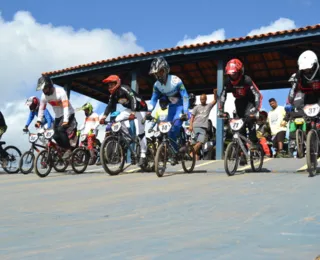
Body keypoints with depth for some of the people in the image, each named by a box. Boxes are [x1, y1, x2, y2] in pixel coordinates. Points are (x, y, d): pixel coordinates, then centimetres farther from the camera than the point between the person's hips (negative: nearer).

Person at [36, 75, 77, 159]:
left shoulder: (60, 91, -25)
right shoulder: (44, 95, -8)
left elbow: (66, 106, -32)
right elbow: (41, 108, -5)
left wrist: (65, 120, -41)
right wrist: (39, 121, -17)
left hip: (68, 114, -6)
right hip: (58, 116, 6)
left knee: (61, 129, -27)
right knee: (56, 136, -4)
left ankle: (68, 150, -17)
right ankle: (65, 149, 15)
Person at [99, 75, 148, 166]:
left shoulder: (124, 89, -25)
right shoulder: (113, 95, 1)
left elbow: (133, 99, -38)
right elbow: (110, 106, -4)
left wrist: (133, 113, -51)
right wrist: (104, 117, -20)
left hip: (140, 109, -8)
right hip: (130, 109, 8)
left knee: (140, 132, -13)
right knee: (117, 120, -9)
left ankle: (143, 156, -10)